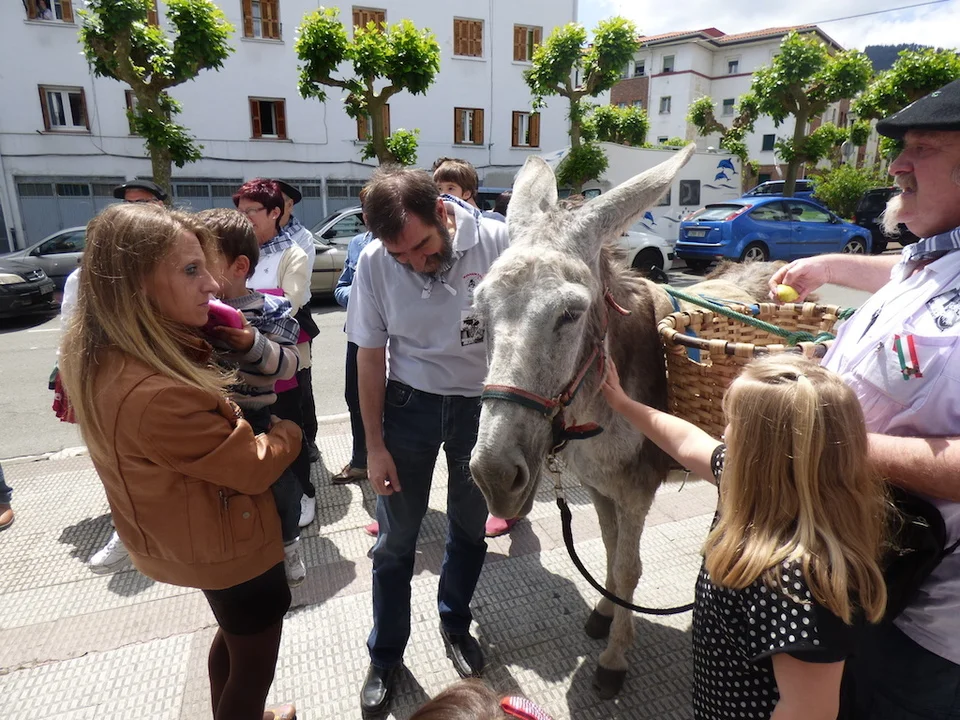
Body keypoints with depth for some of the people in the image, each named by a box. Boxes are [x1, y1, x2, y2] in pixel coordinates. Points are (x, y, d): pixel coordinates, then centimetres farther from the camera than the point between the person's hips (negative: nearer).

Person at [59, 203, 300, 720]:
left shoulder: (101, 356, -9)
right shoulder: (153, 394, -39)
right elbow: (254, 466, -26)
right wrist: (288, 432, -6)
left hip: (192, 537, 9)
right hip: (227, 547, -9)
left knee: (234, 635, 33)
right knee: (255, 661, 18)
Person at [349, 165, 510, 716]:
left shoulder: (499, 242, -19)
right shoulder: (374, 262, -15)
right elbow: (371, 357, -5)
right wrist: (375, 446, -3)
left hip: (483, 404, 0)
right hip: (410, 405, 0)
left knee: (470, 527, 18)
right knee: (396, 541, 12)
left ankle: (456, 625, 46)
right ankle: (386, 655, 36)